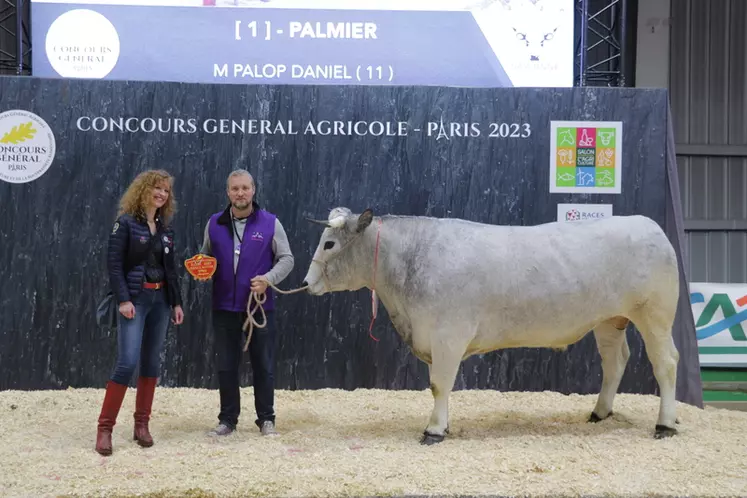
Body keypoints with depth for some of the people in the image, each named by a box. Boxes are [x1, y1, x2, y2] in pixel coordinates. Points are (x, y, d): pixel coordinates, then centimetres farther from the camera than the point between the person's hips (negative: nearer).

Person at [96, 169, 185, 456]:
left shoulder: (165, 229, 13)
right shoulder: (126, 223, -5)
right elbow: (114, 263, -11)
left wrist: (176, 302, 11)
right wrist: (123, 300, -19)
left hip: (160, 300, 6)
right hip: (135, 298, -6)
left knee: (152, 362, 6)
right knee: (127, 362, -13)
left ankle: (141, 424, 14)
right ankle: (105, 427, -5)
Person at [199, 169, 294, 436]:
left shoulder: (270, 223, -3)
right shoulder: (215, 223, 5)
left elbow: (286, 259, 1)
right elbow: (205, 256, 17)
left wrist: (269, 278, -16)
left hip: (260, 306, -2)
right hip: (224, 307, 2)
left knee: (263, 365, 6)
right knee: (226, 366, 10)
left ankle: (266, 419, 19)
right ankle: (227, 419, 22)